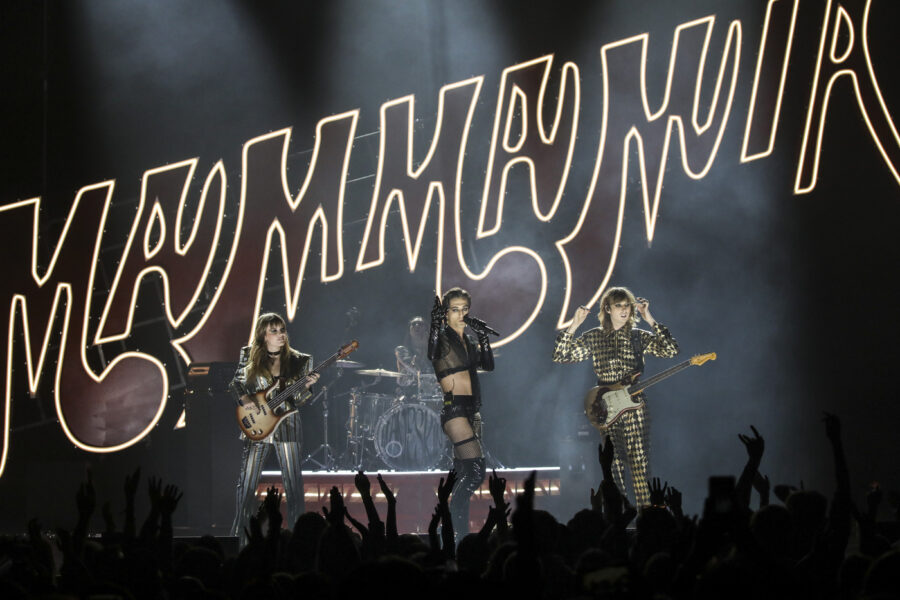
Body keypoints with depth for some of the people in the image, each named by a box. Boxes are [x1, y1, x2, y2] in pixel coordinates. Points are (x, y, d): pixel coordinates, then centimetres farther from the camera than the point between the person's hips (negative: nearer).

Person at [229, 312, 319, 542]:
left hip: (288, 427, 0)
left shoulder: (299, 361, 2)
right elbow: (236, 383, 12)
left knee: (294, 484, 0)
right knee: (247, 482, 2)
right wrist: (247, 401, -5)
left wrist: (306, 386, -16)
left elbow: (298, 400, 4)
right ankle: (239, 532, 13)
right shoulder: (249, 356, 2)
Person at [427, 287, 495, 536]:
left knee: (463, 475, 9)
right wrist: (435, 322, -37)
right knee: (476, 471, -17)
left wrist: (483, 336, 1)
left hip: (471, 410, 8)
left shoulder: (468, 340, 16)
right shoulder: (443, 338, -7)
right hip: (454, 409, -8)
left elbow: (488, 365, 10)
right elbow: (431, 354, -29)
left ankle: (459, 532, 12)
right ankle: (451, 523, -10)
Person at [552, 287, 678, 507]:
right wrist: (574, 326, -6)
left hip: (634, 407, -1)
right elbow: (560, 356, 4)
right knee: (613, 465, 0)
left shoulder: (639, 336, 7)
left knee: (638, 462, -7)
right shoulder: (594, 337, 9)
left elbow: (670, 350, -6)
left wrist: (649, 319, -7)